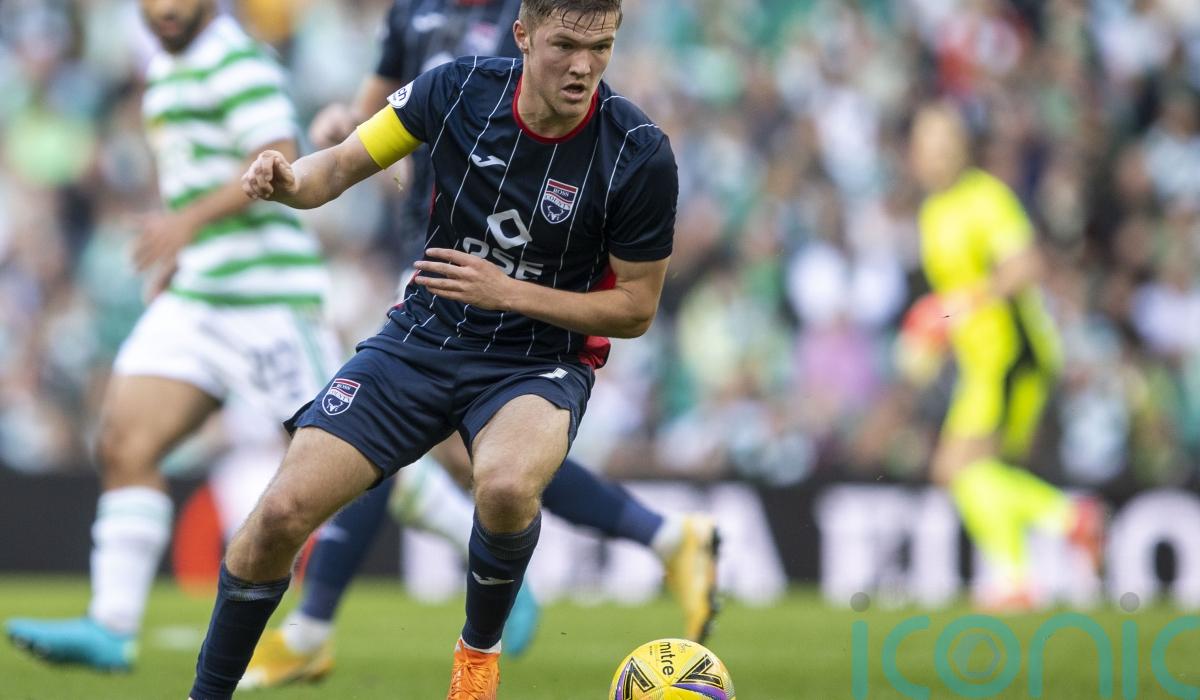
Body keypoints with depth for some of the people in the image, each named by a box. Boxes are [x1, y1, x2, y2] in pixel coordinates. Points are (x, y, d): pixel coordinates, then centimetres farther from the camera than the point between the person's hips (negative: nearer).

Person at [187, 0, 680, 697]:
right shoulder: (461, 89, -10)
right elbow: (344, 164, 1)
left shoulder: (639, 154, -17)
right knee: (282, 512, -13)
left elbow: (636, 308, -8)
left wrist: (507, 292, -20)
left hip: (541, 359, -3)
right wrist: (290, 180, -23)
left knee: (506, 486, -37)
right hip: (424, 337, 3)